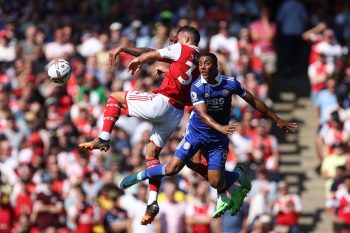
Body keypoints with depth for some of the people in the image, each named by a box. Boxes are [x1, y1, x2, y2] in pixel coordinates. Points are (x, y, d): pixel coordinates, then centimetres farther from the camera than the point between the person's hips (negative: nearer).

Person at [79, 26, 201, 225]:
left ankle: (103, 139, -6)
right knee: (152, 153, 15)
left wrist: (137, 61, 18)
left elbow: (152, 55, 1)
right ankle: (152, 203, 3)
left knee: (115, 97, 8)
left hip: (162, 102, -7)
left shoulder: (183, 49, 0)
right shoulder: (199, 64, 18)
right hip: (176, 114, 7)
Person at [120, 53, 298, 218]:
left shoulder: (230, 83, -11)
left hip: (218, 139, 1)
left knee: (216, 182, -9)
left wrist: (278, 120, 4)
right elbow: (203, 114, -27)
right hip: (196, 133, -1)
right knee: (172, 169, -11)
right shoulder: (197, 87, -17)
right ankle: (141, 176, 14)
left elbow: (254, 101, 0)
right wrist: (220, 127, -47)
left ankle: (238, 175, 23)